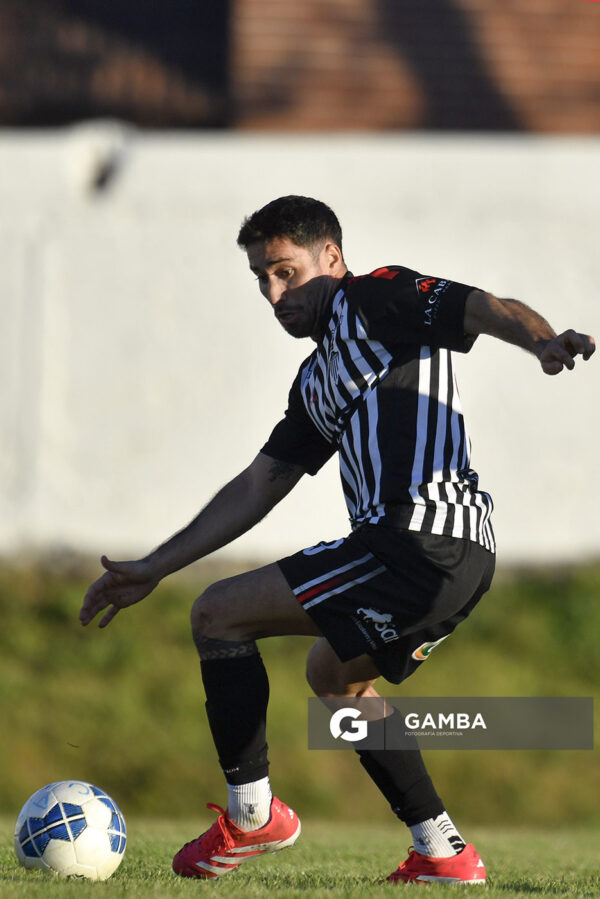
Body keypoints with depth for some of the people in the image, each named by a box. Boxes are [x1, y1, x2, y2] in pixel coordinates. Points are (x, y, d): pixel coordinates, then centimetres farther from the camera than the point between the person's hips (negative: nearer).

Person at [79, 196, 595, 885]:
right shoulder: (315, 381, 28)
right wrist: (153, 569, 29)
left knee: (219, 614, -3)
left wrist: (542, 341, -37)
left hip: (422, 537, -11)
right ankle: (442, 853, 23)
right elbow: (257, 487, 30)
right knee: (335, 675, 33)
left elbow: (488, 311, -14)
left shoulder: (375, 299, 1)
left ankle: (252, 815, 2)